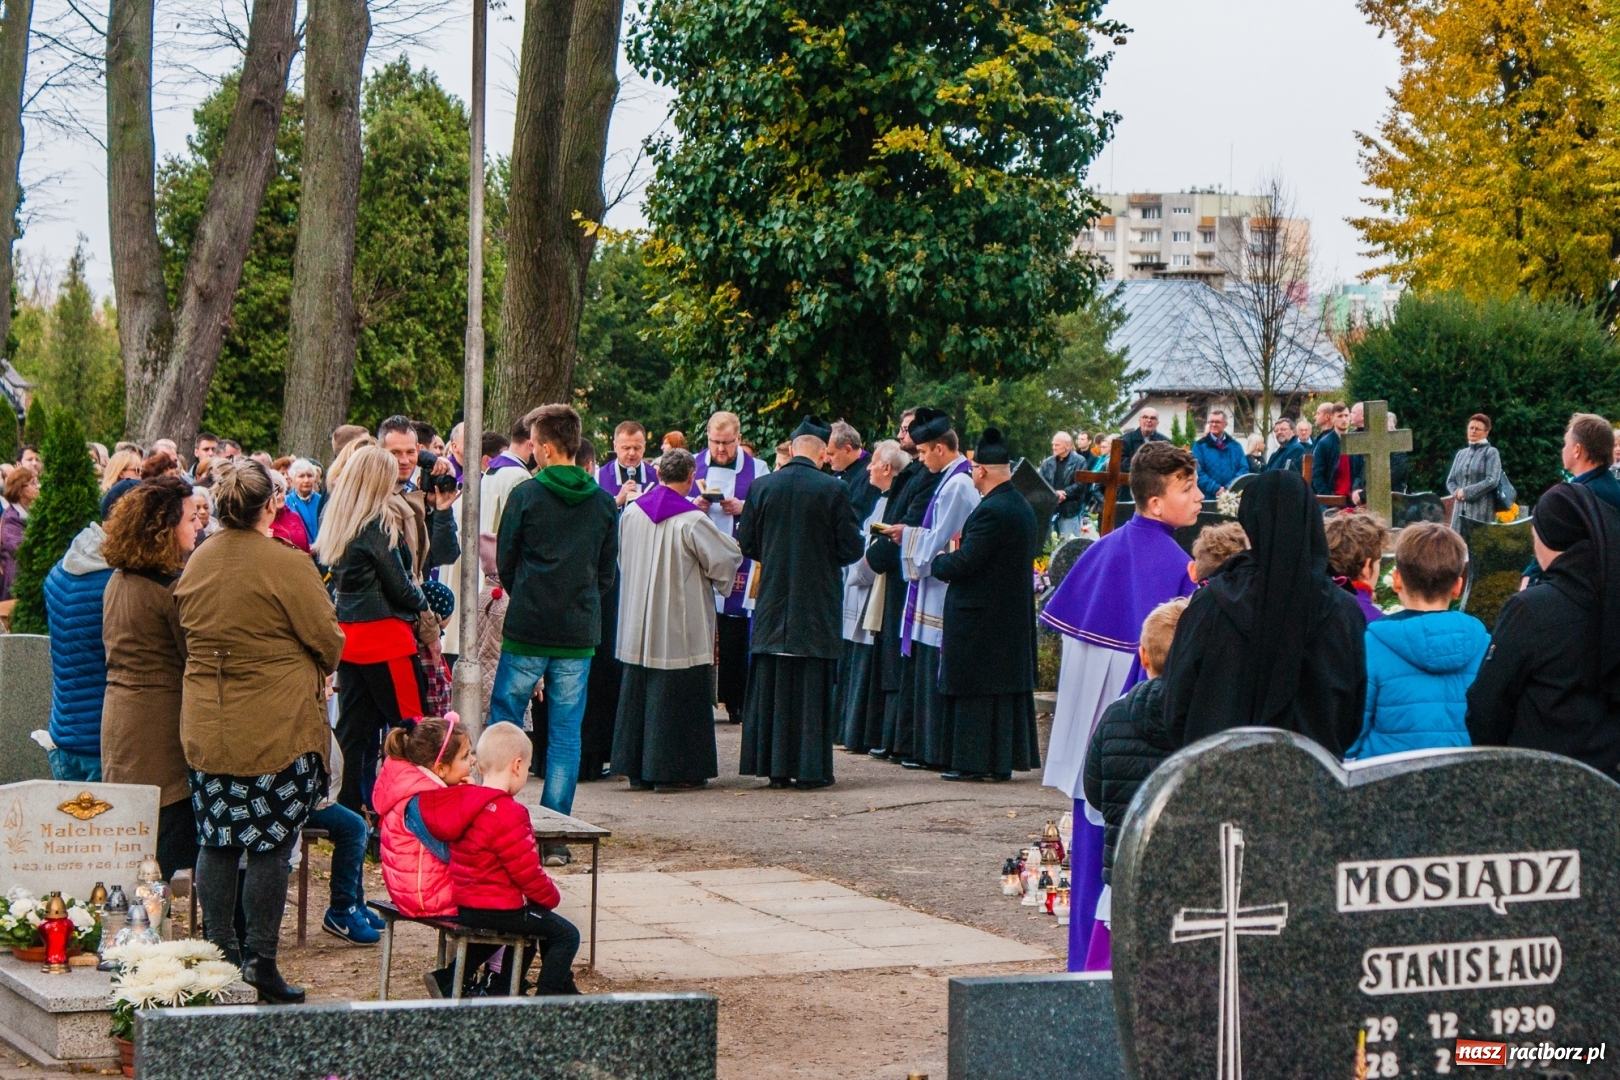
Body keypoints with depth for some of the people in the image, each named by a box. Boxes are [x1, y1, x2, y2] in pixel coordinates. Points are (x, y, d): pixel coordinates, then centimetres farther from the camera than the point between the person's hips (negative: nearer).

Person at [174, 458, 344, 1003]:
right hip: (276, 728, -6)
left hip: (205, 727, 6)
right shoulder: (286, 564, -14)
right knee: (271, 845, 0)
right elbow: (328, 640, -8)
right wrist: (317, 672, 13)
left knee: (216, 841, 11)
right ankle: (260, 963, 2)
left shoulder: (196, 564, 5)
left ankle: (219, 953, 17)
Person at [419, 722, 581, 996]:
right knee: (565, 935, 0)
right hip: (497, 909, -10)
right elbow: (526, 870, -19)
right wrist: (551, 896, 0)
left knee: (533, 924, 31)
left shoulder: (461, 804, 7)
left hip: (465, 908, 10)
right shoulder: (507, 814, -23)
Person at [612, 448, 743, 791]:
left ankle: (636, 769, 14)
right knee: (674, 695, 1)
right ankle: (671, 770, 3)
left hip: (638, 626, 5)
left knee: (638, 692, 11)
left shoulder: (631, 513, 1)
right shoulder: (692, 521, -17)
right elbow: (727, 558, -8)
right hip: (679, 628, -5)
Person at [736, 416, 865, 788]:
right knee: (813, 687, 2)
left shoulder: (761, 487, -2)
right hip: (817, 603, -3)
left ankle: (774, 765, 10)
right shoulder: (833, 489, -11)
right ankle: (810, 767, 3)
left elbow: (746, 545, 4)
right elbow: (852, 548, -7)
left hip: (773, 602, 3)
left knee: (772, 686, 8)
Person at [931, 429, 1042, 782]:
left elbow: (965, 562, -22)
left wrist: (936, 561, -1)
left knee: (975, 690, -3)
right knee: (1008, 683, 11)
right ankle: (1003, 759, 16)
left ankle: (972, 761, -1)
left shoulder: (991, 511, -19)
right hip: (1015, 615, 9)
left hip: (980, 616, -9)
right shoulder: (1024, 507, 10)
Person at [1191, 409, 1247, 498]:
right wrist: (1215, 489, -18)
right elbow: (1197, 472, -7)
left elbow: (1244, 469, 6)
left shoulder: (1235, 446, 13)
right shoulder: (1200, 446, 3)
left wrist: (1230, 487, -12)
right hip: (1208, 498, -3)